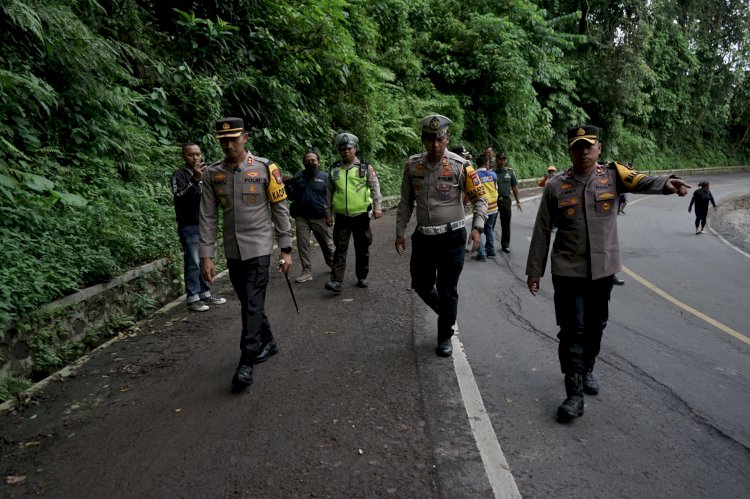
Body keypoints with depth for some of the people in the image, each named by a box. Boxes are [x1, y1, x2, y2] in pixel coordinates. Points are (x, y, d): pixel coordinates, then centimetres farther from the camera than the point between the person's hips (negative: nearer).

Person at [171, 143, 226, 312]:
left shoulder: (204, 174, 15)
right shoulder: (179, 175, -7)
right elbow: (179, 197, -25)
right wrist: (194, 180, -36)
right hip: (190, 227, -7)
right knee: (193, 263, -4)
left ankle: (205, 294, 21)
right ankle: (192, 298, 2)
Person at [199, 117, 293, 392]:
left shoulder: (264, 168, -7)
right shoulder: (213, 173, 1)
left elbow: (280, 210, -3)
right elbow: (208, 217, 2)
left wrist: (286, 249, -4)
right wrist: (206, 256, -2)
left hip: (258, 247, -4)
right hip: (232, 250, 4)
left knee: (253, 303, -6)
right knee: (248, 302, 15)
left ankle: (246, 362, 2)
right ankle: (268, 342, 35)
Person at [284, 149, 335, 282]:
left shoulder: (325, 177, 0)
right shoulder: (298, 176, 8)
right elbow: (292, 196, 10)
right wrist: (287, 186, -9)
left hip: (320, 217, -2)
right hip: (301, 217, 2)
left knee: (327, 243, 10)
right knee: (302, 244, 1)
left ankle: (333, 264, 31)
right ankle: (307, 271, 9)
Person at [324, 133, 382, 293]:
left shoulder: (365, 167, 0)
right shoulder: (334, 169, 6)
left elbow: (375, 187, 0)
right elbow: (329, 193, 10)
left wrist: (377, 207, -10)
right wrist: (328, 214, 9)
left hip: (361, 215, -1)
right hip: (341, 216, 1)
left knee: (362, 249, 10)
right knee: (340, 249, -2)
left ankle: (362, 277, 24)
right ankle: (337, 281, -4)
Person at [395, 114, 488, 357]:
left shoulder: (460, 166, -11)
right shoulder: (412, 165, -1)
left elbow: (480, 198, -3)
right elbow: (406, 202, 9)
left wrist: (477, 228, -17)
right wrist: (400, 232, 7)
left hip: (452, 237, -3)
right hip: (423, 237, 4)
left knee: (447, 290, 5)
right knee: (421, 285, 14)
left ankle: (445, 337, 25)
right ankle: (446, 313, 44)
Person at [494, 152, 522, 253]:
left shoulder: (510, 172, 6)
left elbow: (514, 187, 10)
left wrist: (518, 201, 8)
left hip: (506, 200, 2)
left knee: (506, 224, 5)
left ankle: (505, 245, 14)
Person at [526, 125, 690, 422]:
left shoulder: (612, 176, -1)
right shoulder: (556, 186, -4)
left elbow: (641, 182, -20)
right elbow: (542, 231, 0)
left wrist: (666, 183, -43)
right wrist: (534, 270, 0)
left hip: (603, 269, 2)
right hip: (568, 272, -2)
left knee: (595, 326, 17)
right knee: (572, 331, -3)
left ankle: (587, 371, 41)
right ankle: (574, 394, 5)